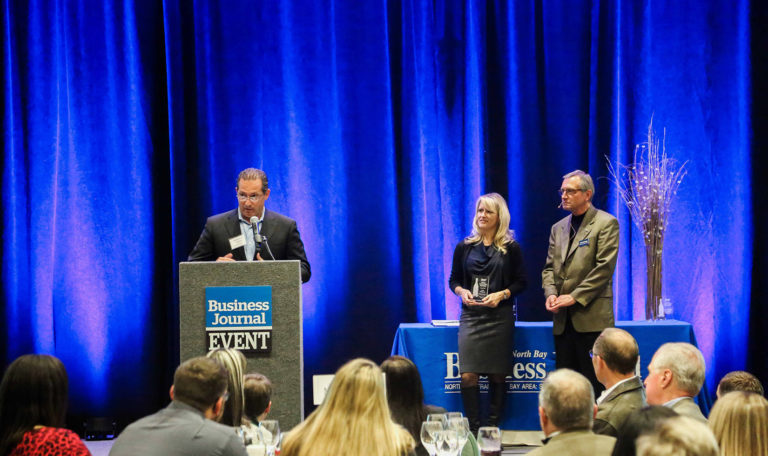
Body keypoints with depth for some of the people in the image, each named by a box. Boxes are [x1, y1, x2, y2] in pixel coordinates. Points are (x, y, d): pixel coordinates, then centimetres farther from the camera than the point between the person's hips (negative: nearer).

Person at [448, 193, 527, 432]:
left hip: (500, 316, -1)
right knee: (468, 375, -8)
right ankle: (473, 428, -2)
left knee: (497, 375, 2)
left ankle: (493, 427, 10)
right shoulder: (464, 247, 8)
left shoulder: (511, 248, 2)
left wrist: (502, 295, -13)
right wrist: (462, 292, -8)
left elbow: (520, 282, 4)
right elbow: (453, 279, 13)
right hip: (471, 316, 1)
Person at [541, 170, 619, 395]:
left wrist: (575, 297, -15)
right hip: (563, 319, 6)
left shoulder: (606, 223, -2)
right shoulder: (558, 228, 19)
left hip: (591, 317, -6)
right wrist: (550, 293, -4)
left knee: (594, 381, -6)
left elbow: (604, 267, -10)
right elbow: (550, 267, 17)